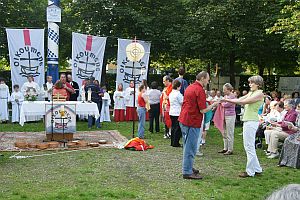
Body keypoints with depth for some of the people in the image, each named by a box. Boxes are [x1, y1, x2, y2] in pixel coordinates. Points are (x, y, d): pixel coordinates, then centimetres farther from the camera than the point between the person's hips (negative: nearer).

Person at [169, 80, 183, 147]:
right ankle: (175, 143, -1)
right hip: (178, 113, -8)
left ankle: (173, 142, 17)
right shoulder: (178, 94, -15)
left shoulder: (171, 94, 10)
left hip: (172, 112, 8)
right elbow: (182, 102, -11)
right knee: (178, 128, -2)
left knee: (173, 127, 13)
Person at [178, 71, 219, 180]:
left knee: (187, 146, 19)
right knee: (191, 148, -2)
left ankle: (188, 168, 31)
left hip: (183, 120, 10)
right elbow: (203, 110, -17)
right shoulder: (200, 90, -16)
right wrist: (213, 104, -2)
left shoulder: (189, 87, 14)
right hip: (192, 122, -10)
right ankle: (187, 172, 4)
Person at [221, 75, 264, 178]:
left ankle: (250, 171, 2)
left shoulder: (259, 93, -8)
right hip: (247, 121, 9)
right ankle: (257, 169, 22)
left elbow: (243, 101, -14)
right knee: (249, 146, 13)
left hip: (252, 121, -9)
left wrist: (227, 100, -11)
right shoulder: (251, 93, 19)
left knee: (249, 146, -5)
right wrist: (226, 100, -1)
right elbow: (239, 99, 12)